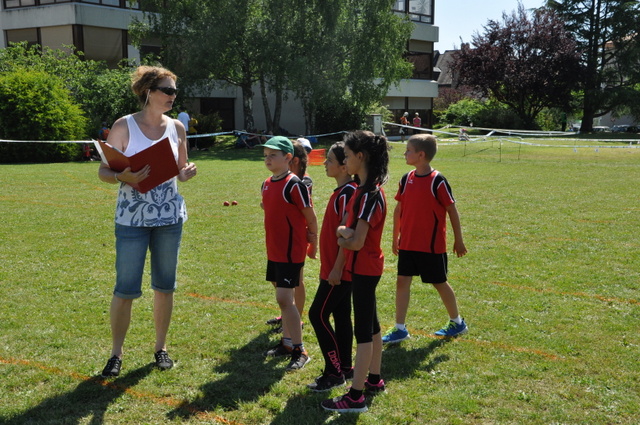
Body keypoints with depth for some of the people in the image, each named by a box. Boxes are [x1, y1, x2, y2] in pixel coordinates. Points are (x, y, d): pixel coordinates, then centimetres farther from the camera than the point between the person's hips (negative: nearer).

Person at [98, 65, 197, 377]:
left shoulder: (177, 128, 6)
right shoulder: (124, 126, -6)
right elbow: (103, 171, -5)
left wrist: (186, 173, -8)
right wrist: (123, 177, -26)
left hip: (170, 218, 4)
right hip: (132, 220, -3)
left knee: (165, 285, 10)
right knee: (126, 289, -2)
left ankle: (161, 348, 24)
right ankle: (116, 353, 14)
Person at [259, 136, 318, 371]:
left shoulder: (294, 184, -16)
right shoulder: (267, 184, 9)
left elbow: (311, 217, -11)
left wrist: (313, 245, -4)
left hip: (291, 251, -8)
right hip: (274, 250, 8)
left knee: (284, 298, -10)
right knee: (283, 298, 16)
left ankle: (300, 351, -2)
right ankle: (287, 342, 28)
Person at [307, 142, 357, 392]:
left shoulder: (348, 192, -18)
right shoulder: (341, 191, 13)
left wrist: (337, 268, -22)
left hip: (339, 271, -10)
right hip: (335, 268, 10)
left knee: (318, 315, -6)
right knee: (341, 317, 14)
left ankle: (334, 372, 2)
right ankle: (344, 368, 23)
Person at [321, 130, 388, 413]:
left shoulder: (369, 195, -23)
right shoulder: (366, 189, 7)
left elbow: (357, 242, -25)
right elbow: (349, 228, 12)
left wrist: (342, 240, -4)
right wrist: (344, 231, -10)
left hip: (363, 268, -10)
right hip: (367, 266, 10)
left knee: (363, 330, -3)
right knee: (370, 325, 19)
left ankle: (356, 396, 4)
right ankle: (374, 380, 33)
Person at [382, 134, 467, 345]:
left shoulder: (437, 181, -14)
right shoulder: (406, 179, 3)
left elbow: (452, 210, -8)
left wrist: (458, 240, -4)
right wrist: (395, 237, 14)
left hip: (432, 245, -5)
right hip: (407, 243, 5)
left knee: (439, 282, 8)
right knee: (402, 281, 2)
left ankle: (457, 322, 29)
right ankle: (400, 328, 9)